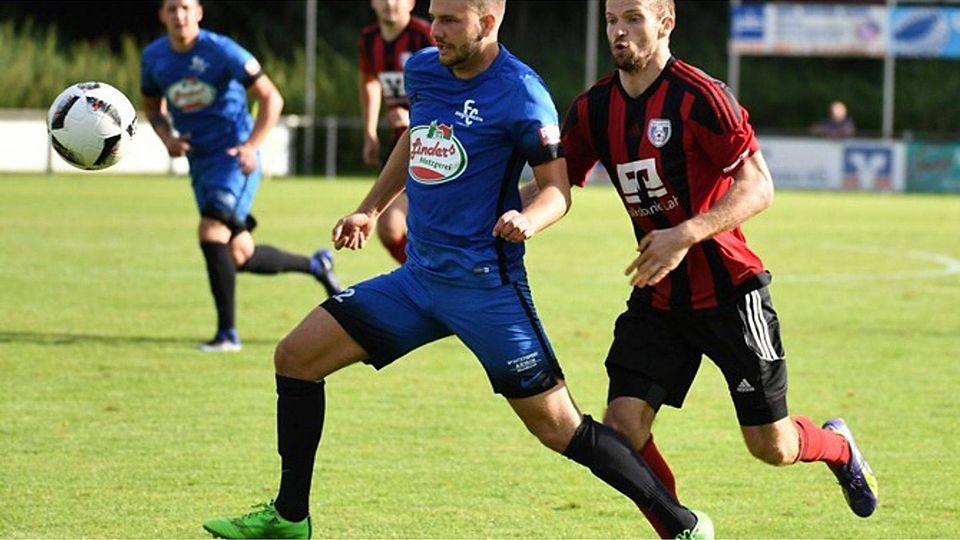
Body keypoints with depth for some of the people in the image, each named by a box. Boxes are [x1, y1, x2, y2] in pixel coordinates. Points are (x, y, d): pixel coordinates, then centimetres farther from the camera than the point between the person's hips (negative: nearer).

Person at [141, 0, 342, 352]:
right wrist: (166, 137, -2)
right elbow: (152, 106, 19)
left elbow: (271, 98, -11)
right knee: (240, 257, 8)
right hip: (199, 161, 6)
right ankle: (315, 265, 34)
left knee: (211, 231, -24)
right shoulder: (154, 57, 2)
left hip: (235, 159, -6)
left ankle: (227, 333, -19)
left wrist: (252, 146, -23)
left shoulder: (221, 51, -14)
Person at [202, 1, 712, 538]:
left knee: (559, 427, -8)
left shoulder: (519, 93, -15)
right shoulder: (423, 69, 5)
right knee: (296, 357, 3)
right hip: (419, 275, 7)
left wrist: (528, 220, -31)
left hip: (485, 285, -7)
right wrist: (370, 210, 26)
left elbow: (558, 188, -11)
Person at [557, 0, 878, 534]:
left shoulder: (700, 97, -17)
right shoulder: (594, 109, 1)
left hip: (728, 291, -5)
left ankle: (839, 446, 39)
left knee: (773, 448, 4)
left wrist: (686, 235, -32)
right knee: (622, 428, -13)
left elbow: (759, 188, -19)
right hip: (658, 298, 5)